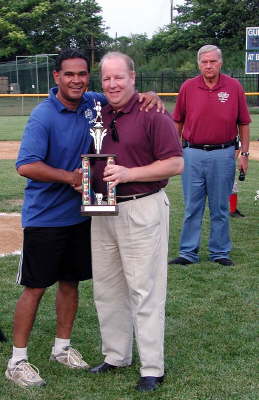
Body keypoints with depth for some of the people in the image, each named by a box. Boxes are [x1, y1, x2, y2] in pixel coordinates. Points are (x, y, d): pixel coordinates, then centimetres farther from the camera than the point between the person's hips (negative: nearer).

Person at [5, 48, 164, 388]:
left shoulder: (93, 103, 1)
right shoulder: (44, 115, -17)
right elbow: (26, 165, -24)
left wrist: (148, 97, -6)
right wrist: (70, 177, -26)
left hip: (79, 214, 6)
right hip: (44, 217, -6)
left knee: (70, 282, 15)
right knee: (35, 287, 1)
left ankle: (62, 347, 32)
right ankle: (17, 360, 13)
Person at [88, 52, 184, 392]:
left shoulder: (152, 115, -9)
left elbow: (175, 164, -13)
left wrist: (128, 174, -20)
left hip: (142, 210, -7)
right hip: (102, 211, 7)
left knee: (144, 291, -2)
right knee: (106, 288, 14)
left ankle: (152, 370, 8)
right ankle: (116, 356, 30)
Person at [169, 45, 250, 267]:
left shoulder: (234, 87, -1)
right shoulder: (188, 87, 2)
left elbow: (244, 123, 4)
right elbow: (178, 122, 9)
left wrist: (244, 153, 2)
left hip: (223, 155, -1)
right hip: (193, 154, 1)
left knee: (220, 208, 9)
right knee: (192, 207, 7)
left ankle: (220, 252, 20)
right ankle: (188, 253, 15)